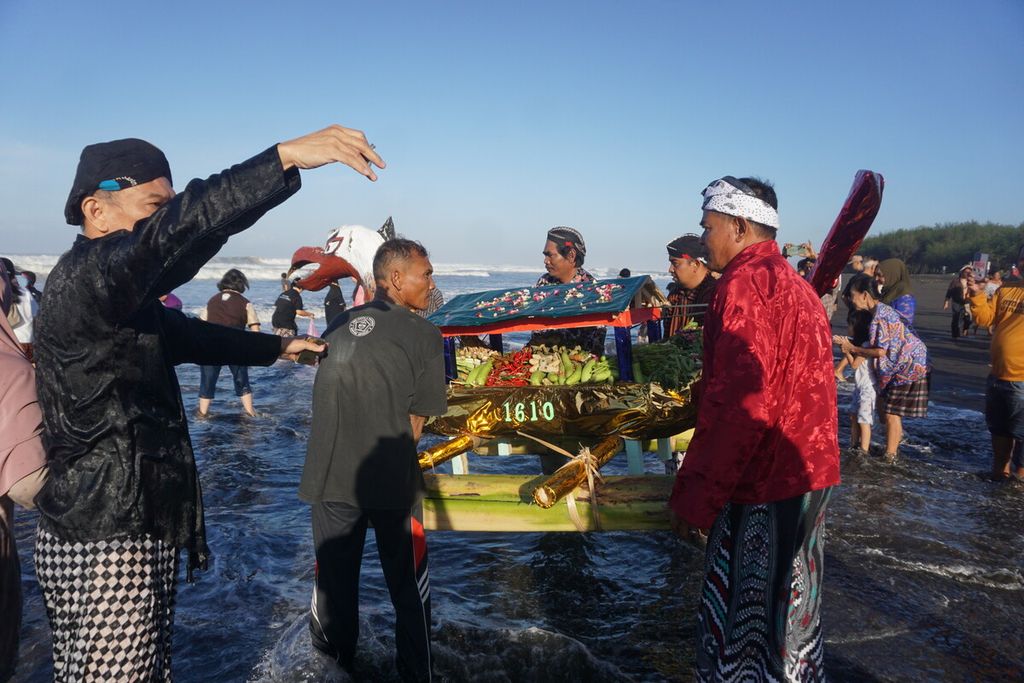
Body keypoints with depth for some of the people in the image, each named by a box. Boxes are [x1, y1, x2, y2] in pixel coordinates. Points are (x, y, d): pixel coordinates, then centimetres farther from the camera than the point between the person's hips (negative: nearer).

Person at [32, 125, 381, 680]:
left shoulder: (127, 302, 14)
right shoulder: (80, 281, -18)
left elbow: (190, 336, 30)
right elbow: (173, 234, -37)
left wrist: (276, 347, 41)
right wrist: (285, 156, -42)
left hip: (141, 528, 10)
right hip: (105, 544, -10)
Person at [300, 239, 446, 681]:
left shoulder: (339, 325, 6)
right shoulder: (423, 335, -8)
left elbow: (330, 400, 13)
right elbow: (414, 425, -6)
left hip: (329, 477, 5)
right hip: (391, 480, -4)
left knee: (334, 578, 19)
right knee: (408, 587, 12)